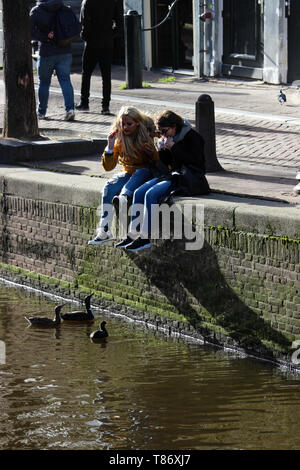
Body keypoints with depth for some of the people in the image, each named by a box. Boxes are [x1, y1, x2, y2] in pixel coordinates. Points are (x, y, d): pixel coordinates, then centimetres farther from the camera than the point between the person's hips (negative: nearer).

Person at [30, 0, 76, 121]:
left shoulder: (36, 11, -5)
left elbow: (31, 31, -17)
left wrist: (45, 38, -12)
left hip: (46, 52, -2)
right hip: (65, 51, 3)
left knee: (44, 82, 11)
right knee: (65, 80, 2)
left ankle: (41, 112, 21)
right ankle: (70, 108, -14)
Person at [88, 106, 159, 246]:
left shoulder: (147, 134, -8)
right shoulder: (119, 138, -3)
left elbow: (157, 162, -4)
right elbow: (108, 167, -4)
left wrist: (152, 151, -25)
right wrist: (110, 146, -18)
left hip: (146, 173, -2)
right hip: (129, 173, 2)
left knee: (140, 172, -35)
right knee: (109, 187, -25)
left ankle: (123, 197, -58)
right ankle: (104, 231, -29)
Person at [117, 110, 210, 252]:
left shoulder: (192, 137, -9)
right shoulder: (172, 137, 15)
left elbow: (194, 161, -18)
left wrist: (173, 147, -18)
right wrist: (162, 149, 0)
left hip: (188, 178, -9)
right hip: (173, 175, 9)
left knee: (151, 194, -26)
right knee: (139, 192, -10)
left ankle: (145, 238, -24)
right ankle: (132, 235, -13)